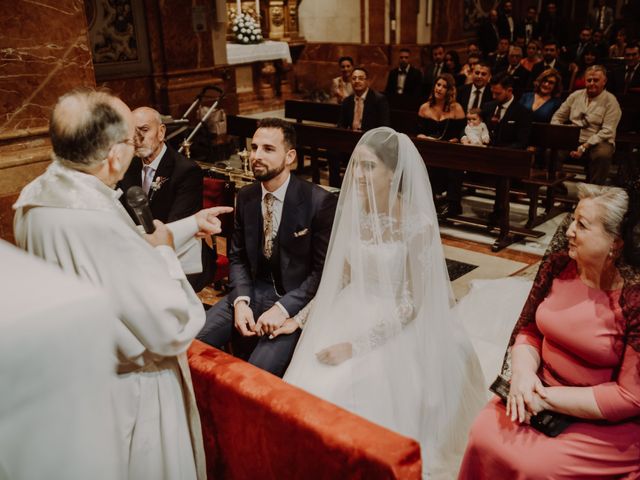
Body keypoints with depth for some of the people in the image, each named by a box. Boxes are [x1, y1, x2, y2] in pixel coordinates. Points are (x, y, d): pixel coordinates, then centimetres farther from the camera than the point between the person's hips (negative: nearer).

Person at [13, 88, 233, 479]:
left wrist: (191, 224, 15)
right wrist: (164, 251, -12)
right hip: (130, 398, -9)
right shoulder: (98, 224, -36)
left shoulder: (37, 197, -7)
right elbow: (177, 328, -28)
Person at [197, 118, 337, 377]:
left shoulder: (320, 201, -12)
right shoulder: (245, 197, 5)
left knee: (257, 372, -26)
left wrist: (283, 308, -19)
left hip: (295, 299, -5)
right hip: (253, 291, 5)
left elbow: (324, 269, -10)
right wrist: (241, 301, -8)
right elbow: (237, 256, 10)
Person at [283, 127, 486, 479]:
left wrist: (357, 347, -22)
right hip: (352, 315, 5)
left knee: (339, 393, -23)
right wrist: (301, 317, 0)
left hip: (397, 328, -5)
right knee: (304, 386, -13)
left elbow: (412, 304, -17)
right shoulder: (354, 209, -1)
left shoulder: (417, 225, -19)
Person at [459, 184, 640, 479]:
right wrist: (523, 372, -16)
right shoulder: (559, 264, -5)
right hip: (542, 392, 5)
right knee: (483, 437, -12)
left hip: (606, 424, -5)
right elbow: (528, 330, 4)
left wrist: (548, 398, -19)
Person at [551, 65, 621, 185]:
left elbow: (607, 131, -9)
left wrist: (584, 147, -20)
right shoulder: (575, 95, 13)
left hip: (596, 143, -3)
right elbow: (558, 117, 16)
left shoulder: (610, 101, 0)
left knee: (603, 153, -37)